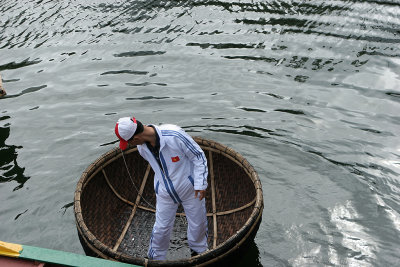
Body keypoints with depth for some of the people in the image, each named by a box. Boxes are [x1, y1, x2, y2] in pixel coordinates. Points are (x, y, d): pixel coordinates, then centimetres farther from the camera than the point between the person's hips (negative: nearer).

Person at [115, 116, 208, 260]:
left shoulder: (174, 135, -31)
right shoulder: (142, 148, -12)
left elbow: (198, 156, -20)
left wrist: (200, 184, -19)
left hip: (190, 189, -3)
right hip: (165, 193, 3)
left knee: (197, 223, 16)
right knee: (161, 228, 9)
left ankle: (198, 250, 46)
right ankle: (156, 257, 36)